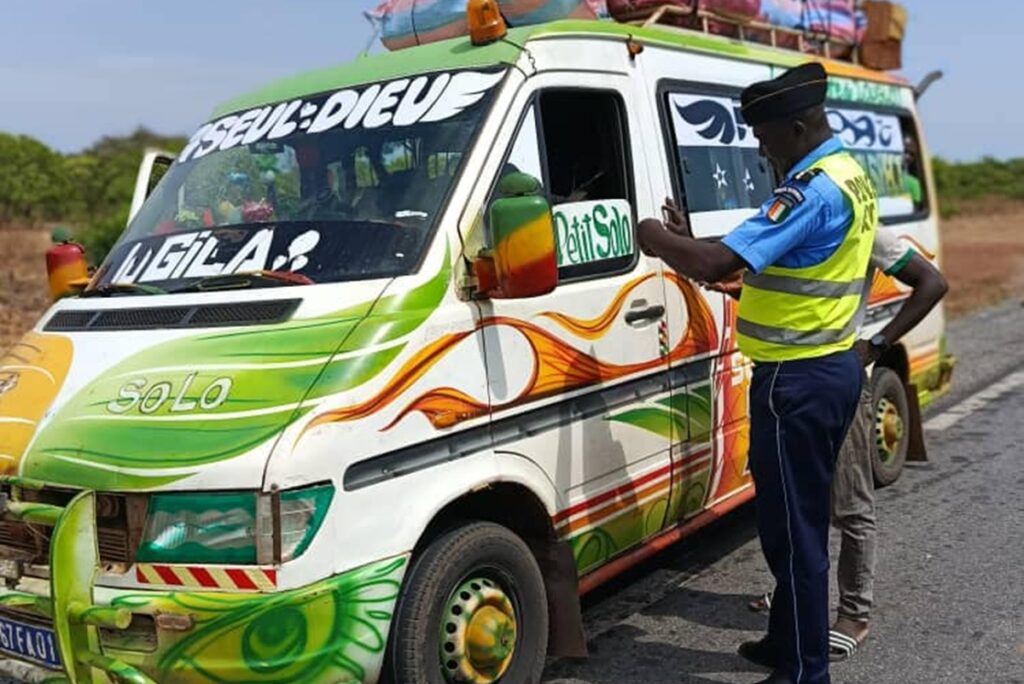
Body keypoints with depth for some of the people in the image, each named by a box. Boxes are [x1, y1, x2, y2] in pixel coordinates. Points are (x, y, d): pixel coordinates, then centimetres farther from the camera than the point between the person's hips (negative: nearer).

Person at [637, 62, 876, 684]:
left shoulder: (814, 189, -20)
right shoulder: (850, 176, 13)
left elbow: (718, 264, -28)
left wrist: (658, 239, -9)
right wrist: (690, 246, 11)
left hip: (797, 380, -11)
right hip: (831, 365, 11)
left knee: (793, 530, 0)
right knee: (801, 522, 20)